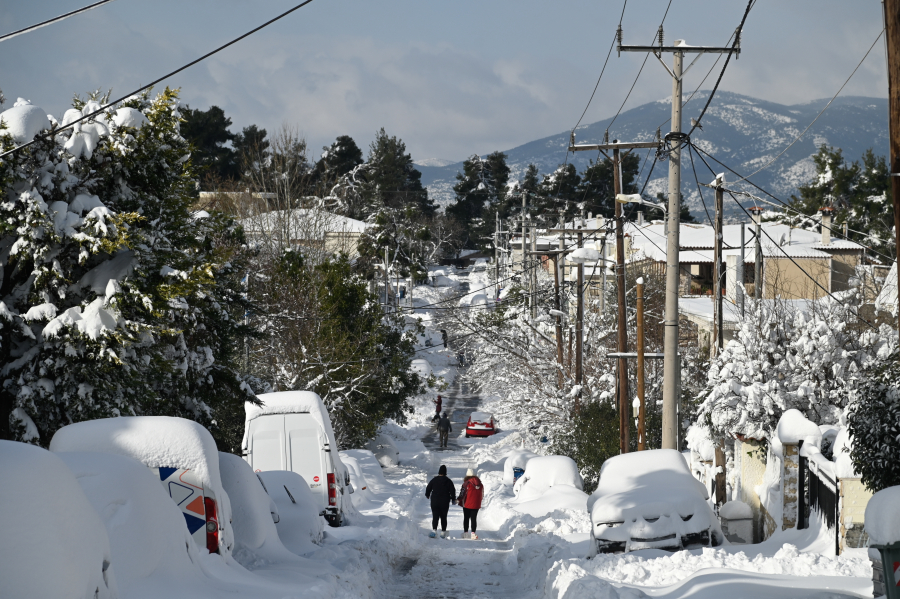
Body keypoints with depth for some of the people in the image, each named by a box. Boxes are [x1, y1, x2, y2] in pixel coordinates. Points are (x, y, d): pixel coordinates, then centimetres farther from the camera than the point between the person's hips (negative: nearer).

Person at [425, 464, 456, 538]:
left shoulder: (434, 480, -3)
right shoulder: (448, 481, -3)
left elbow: (428, 488, 4)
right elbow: (452, 491, -3)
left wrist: (427, 495, 25)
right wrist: (453, 499, 11)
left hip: (435, 502, -1)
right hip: (445, 503, 1)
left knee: (435, 517, -5)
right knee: (443, 517, 12)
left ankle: (434, 530, -25)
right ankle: (443, 532, 13)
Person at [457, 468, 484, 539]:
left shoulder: (467, 483, -11)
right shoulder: (480, 483, 5)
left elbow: (463, 493, -12)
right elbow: (482, 494, 14)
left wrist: (459, 500, 0)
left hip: (467, 504, -3)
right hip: (476, 505, 3)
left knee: (466, 518, 8)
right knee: (474, 519, 6)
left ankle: (466, 533, 9)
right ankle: (473, 533, 0)